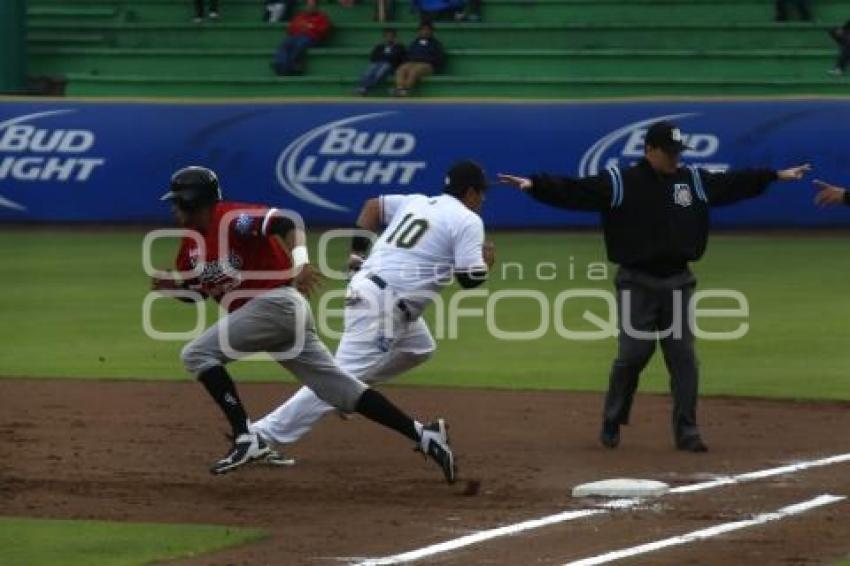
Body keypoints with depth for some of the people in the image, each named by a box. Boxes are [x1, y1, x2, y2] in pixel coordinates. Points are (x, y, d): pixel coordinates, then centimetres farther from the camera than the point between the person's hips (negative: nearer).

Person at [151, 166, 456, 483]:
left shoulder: (231, 219, -12)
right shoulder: (192, 242, 16)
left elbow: (285, 224, -25)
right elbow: (197, 291, 25)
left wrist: (300, 261, -41)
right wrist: (172, 287, 3)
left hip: (275, 302, -9)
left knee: (197, 354, -12)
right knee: (339, 388, 5)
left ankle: (245, 438, -17)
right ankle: (422, 435, 2)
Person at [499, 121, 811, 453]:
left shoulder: (694, 181, 8)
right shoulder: (620, 184, -8)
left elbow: (732, 184, 20)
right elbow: (575, 190, -17)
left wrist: (775, 176, 23)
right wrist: (534, 185, -29)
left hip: (677, 283, 4)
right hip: (637, 284, -4)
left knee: (683, 358, 3)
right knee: (632, 356, -3)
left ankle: (686, 432, 9)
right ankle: (611, 426, 16)